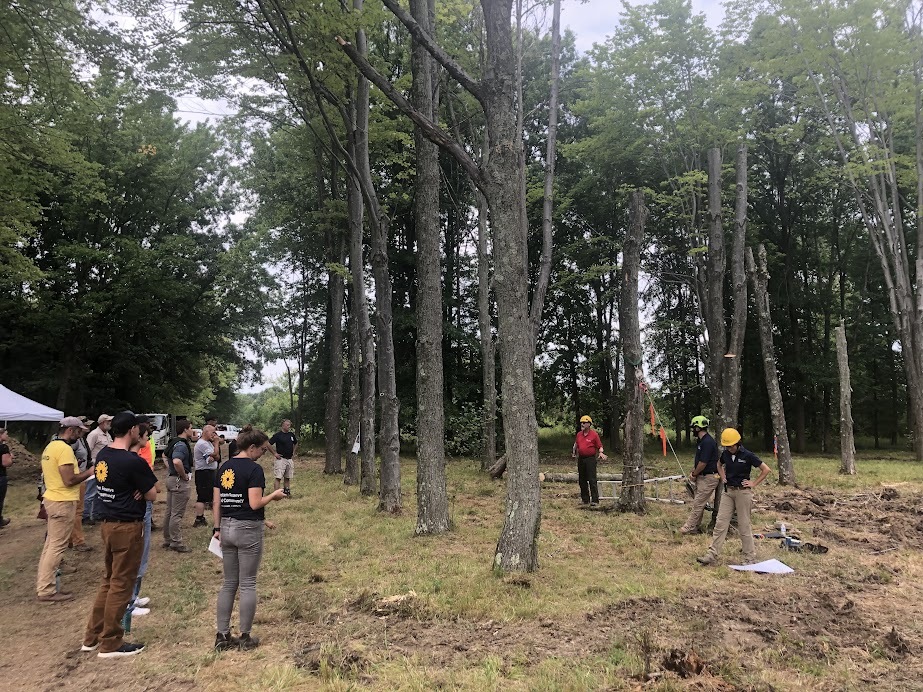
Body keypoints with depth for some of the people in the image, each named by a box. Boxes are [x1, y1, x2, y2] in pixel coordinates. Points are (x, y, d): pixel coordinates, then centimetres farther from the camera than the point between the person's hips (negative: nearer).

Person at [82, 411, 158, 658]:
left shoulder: (102, 456, 4)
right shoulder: (133, 461, -21)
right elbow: (152, 495, -13)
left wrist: (135, 489, -3)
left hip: (107, 524, 8)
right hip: (128, 527, -8)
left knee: (109, 580, 20)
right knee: (121, 584, 3)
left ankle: (92, 637, 27)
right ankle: (110, 644, 12)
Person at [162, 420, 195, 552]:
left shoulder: (174, 443, 12)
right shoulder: (182, 445, -20)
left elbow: (165, 457, 27)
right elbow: (177, 462, -36)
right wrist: (185, 476, -22)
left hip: (171, 478, 10)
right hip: (180, 481, -10)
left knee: (169, 512, 16)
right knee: (177, 514, -4)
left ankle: (167, 540, 25)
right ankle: (176, 542, 2)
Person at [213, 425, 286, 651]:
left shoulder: (224, 467, 7)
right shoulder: (254, 469, -14)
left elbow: (216, 502, 9)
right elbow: (255, 504, -19)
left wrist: (217, 528, 16)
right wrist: (274, 495, -3)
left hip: (227, 528, 7)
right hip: (248, 530, -7)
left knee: (229, 583, 14)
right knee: (248, 584, 4)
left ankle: (222, 636, 16)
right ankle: (245, 637, 12)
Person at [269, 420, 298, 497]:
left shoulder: (291, 435, 8)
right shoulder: (278, 435, -9)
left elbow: (295, 443, 27)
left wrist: (293, 452, 17)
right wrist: (275, 453, -10)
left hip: (289, 459, 6)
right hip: (281, 459, -6)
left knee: (287, 477, 12)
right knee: (278, 477, -10)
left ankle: (286, 491, 20)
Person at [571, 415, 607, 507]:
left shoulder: (594, 434, -7)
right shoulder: (579, 434, 10)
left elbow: (600, 446, -3)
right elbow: (576, 444, 27)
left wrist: (601, 453, -21)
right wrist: (574, 452, 17)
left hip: (590, 459, -6)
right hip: (581, 459, 7)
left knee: (592, 480, -9)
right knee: (582, 480, 10)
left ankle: (595, 500, -9)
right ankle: (585, 499, 19)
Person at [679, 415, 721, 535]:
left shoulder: (708, 442, -21)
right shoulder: (701, 441, 12)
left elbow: (703, 463, -21)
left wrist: (694, 474, -7)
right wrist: (693, 472, 6)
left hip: (709, 478, -10)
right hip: (702, 477, 10)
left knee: (698, 504, -6)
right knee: (698, 503, 13)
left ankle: (688, 528, -2)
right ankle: (694, 527, 19)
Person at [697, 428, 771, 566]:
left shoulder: (747, 455, -11)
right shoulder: (726, 454, 4)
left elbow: (766, 470, -6)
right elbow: (719, 465, 27)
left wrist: (754, 483, -7)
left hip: (743, 492, -5)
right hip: (728, 491, 5)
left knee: (744, 525, 1)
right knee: (720, 523, 1)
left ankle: (750, 557, 14)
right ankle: (712, 555, 1)